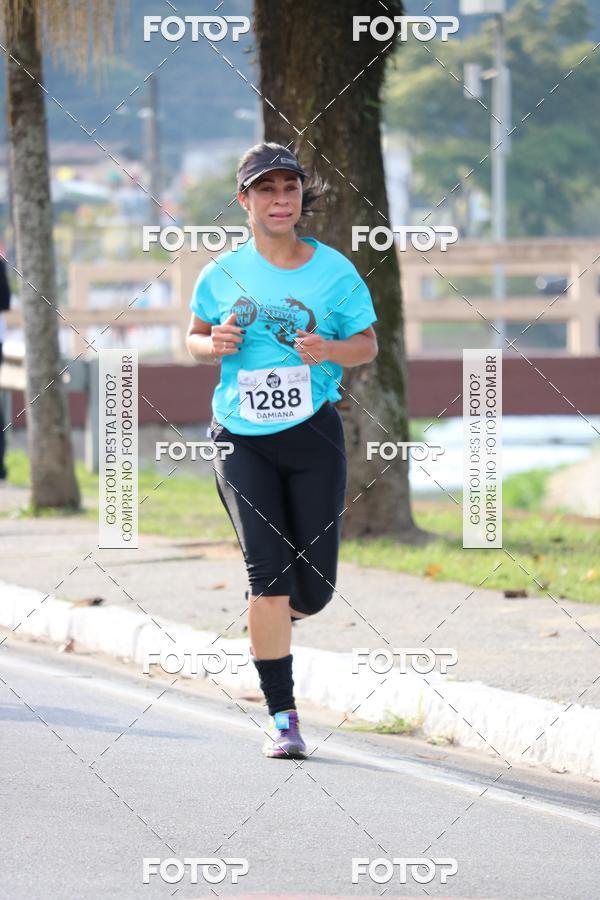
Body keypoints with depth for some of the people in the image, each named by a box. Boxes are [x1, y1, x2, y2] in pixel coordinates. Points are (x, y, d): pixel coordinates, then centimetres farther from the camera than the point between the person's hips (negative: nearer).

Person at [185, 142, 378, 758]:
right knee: (268, 570, -12)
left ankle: (271, 616, 41)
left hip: (313, 433, 0)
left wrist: (327, 350, -15)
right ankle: (281, 718, -5)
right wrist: (213, 343, -8)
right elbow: (194, 338, 15)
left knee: (313, 587, 2)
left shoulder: (334, 271, -1)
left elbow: (367, 345, 6)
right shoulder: (222, 275, 2)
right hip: (241, 440, 0)